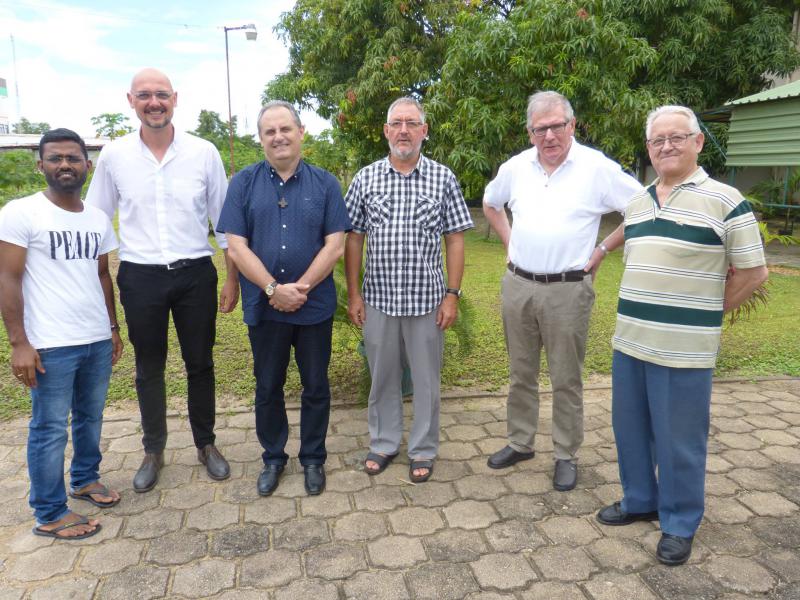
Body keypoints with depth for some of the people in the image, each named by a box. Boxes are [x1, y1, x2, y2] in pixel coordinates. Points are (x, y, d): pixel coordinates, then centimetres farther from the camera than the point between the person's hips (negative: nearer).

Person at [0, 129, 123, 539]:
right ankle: (50, 515, 18)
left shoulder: (98, 219, 10)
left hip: (98, 340, 5)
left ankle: (85, 479, 38)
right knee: (50, 429, 5)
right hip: (51, 346, -5)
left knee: (91, 417, 17)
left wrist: (113, 327, 16)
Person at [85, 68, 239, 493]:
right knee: (148, 369, 13)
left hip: (195, 274, 0)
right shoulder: (113, 155, -1)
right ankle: (153, 450, 32)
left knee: (200, 365, 12)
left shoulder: (204, 153, -3)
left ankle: (206, 444, 31)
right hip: (140, 278, 1)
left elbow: (225, 219, 3)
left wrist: (232, 279, 2)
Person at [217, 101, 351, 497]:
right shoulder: (244, 183, 1)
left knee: (316, 387, 11)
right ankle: (273, 459, 32)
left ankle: (313, 459, 29)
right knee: (267, 388, 13)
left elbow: (335, 245, -6)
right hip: (264, 308, 1)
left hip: (315, 307, 0)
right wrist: (274, 289, -16)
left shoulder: (325, 183, 1)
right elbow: (237, 247, -6)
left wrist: (301, 288, -15)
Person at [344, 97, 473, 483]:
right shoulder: (366, 179, 3)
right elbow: (354, 239, 5)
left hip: (426, 299, -1)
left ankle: (423, 450, 28)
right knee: (382, 377, 14)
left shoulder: (443, 178, 0)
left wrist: (452, 295, -6)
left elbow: (455, 239, 0)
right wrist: (354, 294, 1)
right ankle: (383, 443, 32)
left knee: (426, 379, 10)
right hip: (378, 299, 1)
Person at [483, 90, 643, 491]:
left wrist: (602, 250, -5)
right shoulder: (516, 167, 5)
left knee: (566, 380, 6)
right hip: (518, 285, 4)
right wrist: (509, 240, 11)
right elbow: (490, 204, 23)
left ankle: (566, 456, 22)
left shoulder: (598, 168, -8)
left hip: (568, 290, -4)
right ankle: (520, 443, 31)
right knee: (520, 373, 15)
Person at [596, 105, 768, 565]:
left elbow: (753, 272, -4)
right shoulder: (638, 203, 12)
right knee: (630, 428, 17)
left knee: (679, 440, 6)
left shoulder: (724, 200, -7)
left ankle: (680, 524, 25)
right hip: (629, 341, 6)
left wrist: (706, 311, 0)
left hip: (683, 349, -6)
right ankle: (640, 500, 37)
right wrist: (640, 310, 15)